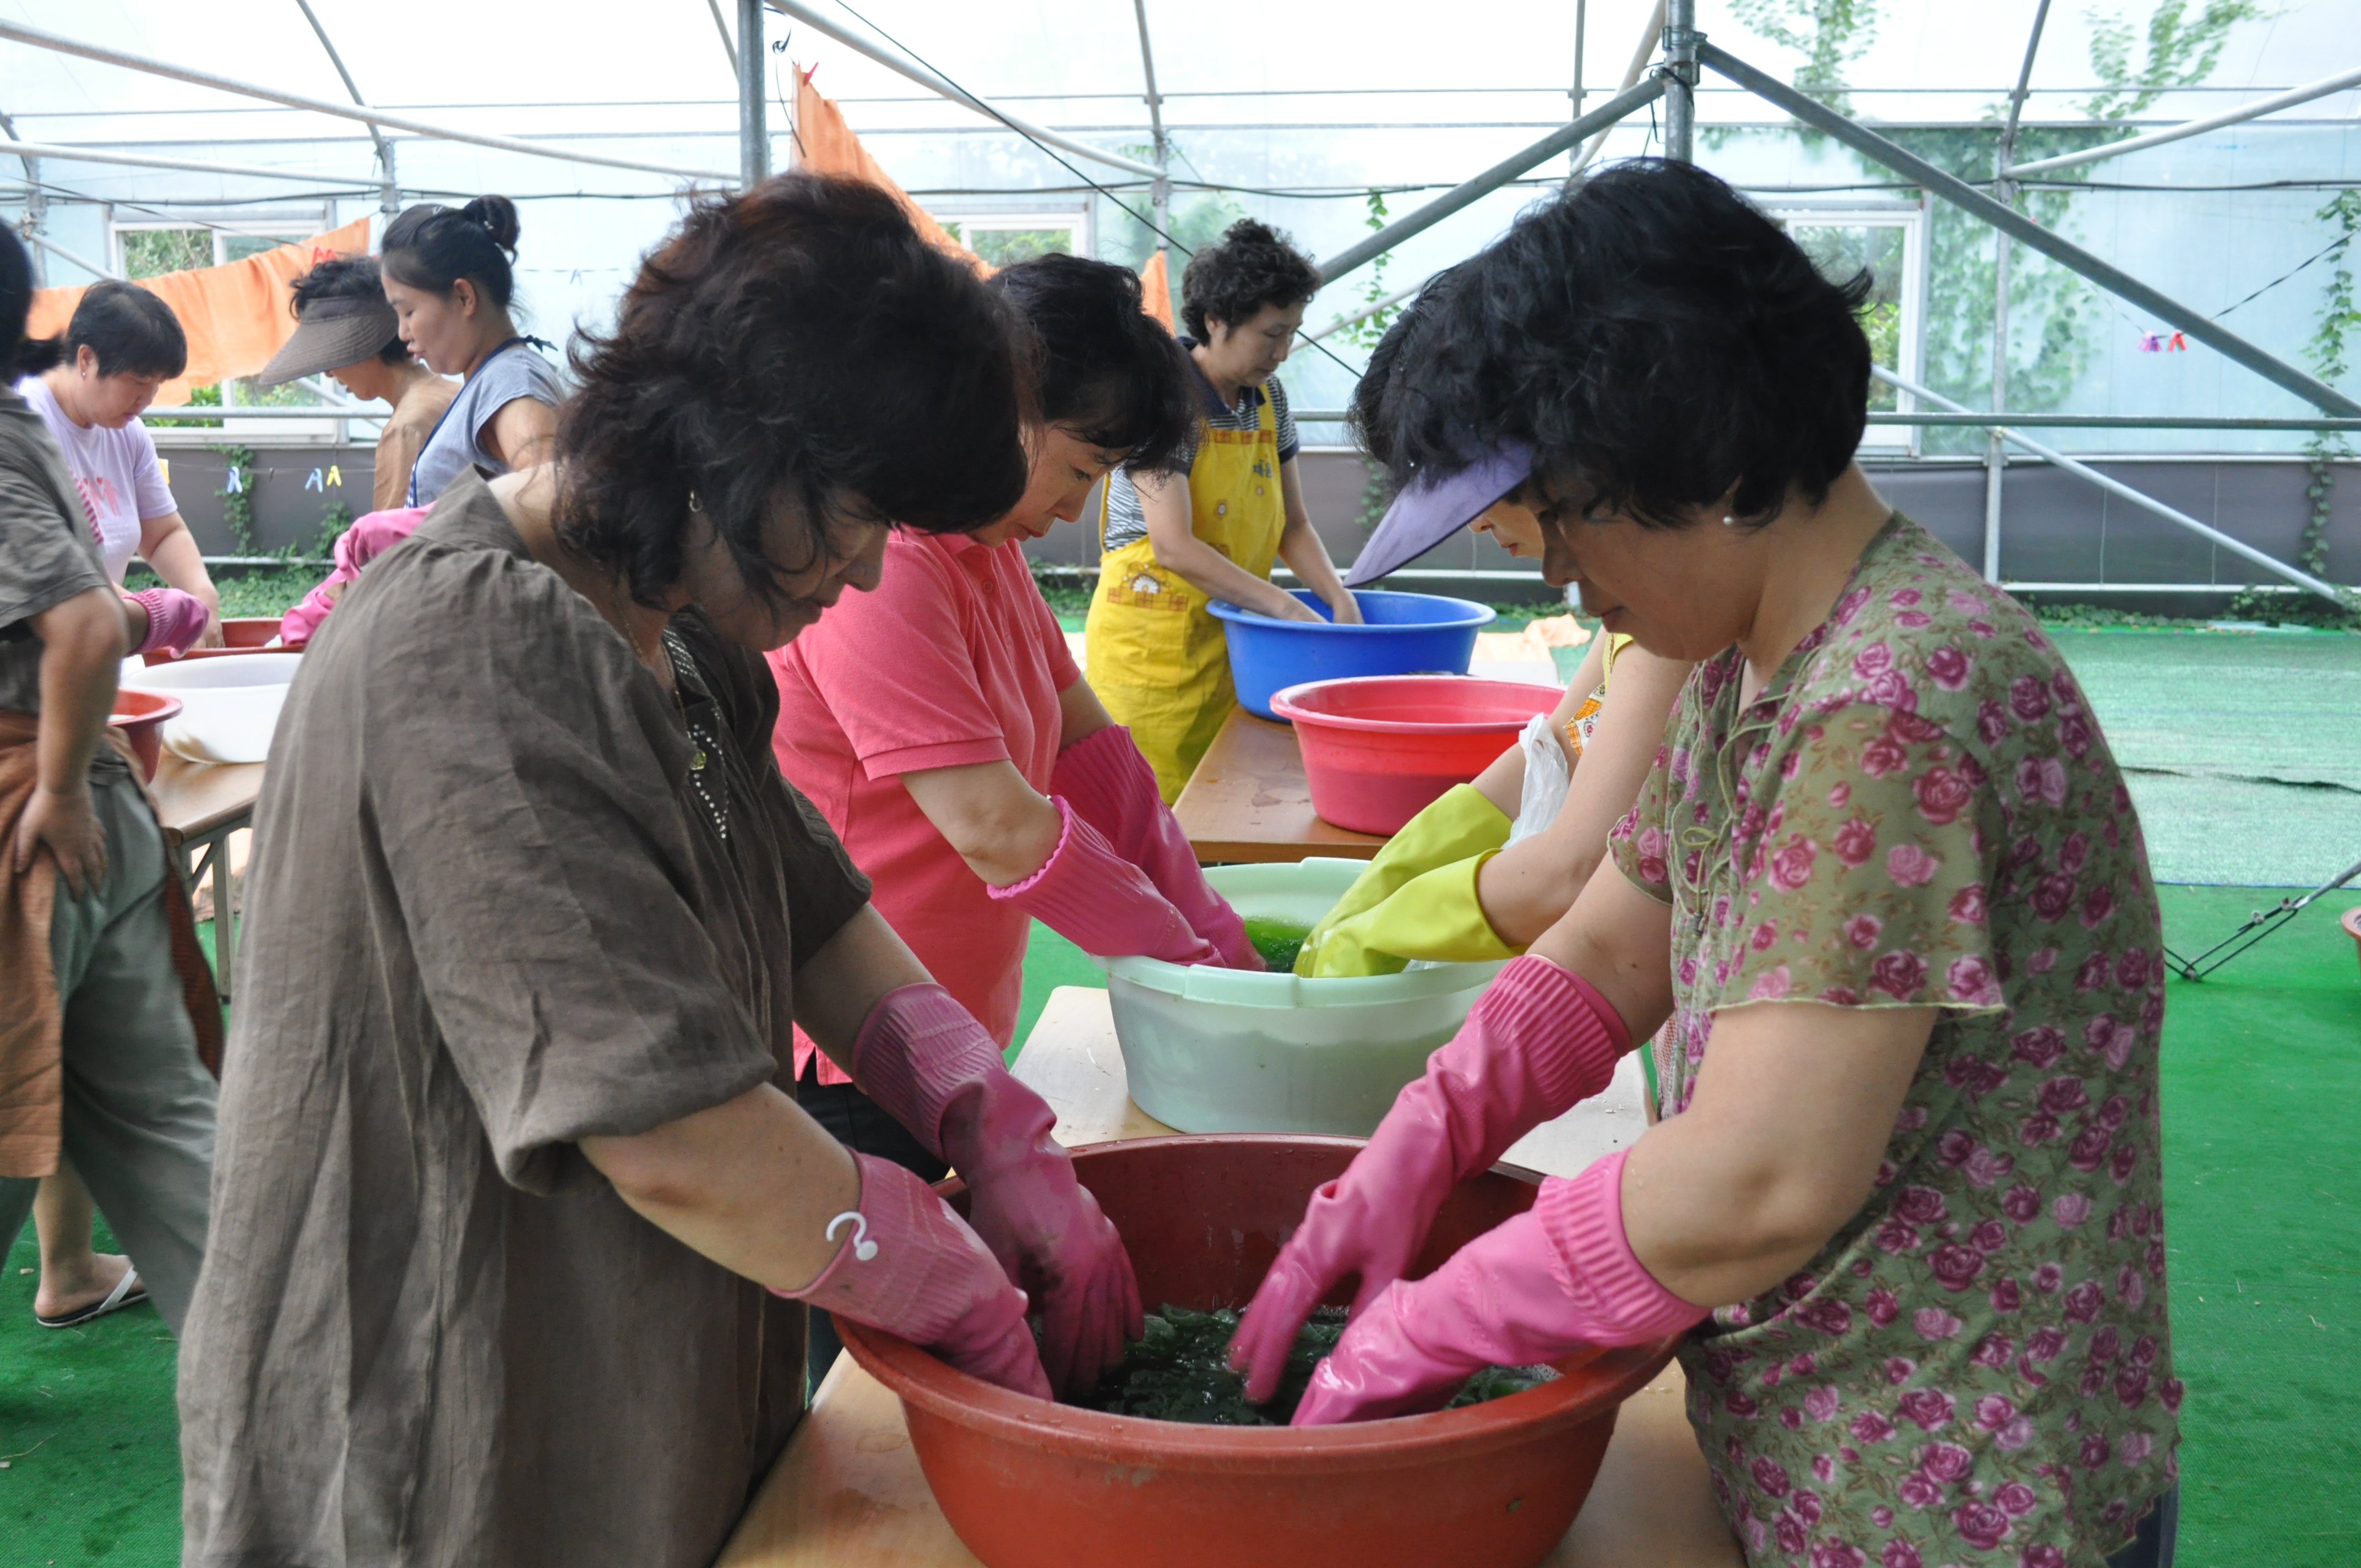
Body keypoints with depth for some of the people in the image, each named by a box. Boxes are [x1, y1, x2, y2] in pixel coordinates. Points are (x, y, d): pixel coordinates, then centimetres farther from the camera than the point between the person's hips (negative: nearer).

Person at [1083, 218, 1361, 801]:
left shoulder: (1268, 397, 9)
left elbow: (1292, 523, 14)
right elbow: (1173, 546, -21)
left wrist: (1340, 601, -3)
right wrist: (1286, 607, -23)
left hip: (1230, 641, 7)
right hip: (1152, 641, -7)